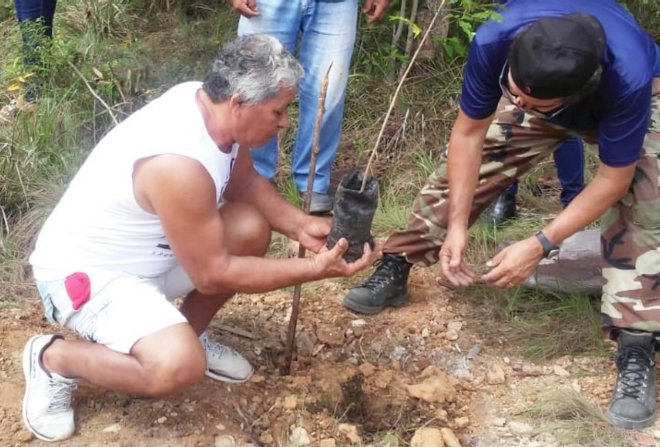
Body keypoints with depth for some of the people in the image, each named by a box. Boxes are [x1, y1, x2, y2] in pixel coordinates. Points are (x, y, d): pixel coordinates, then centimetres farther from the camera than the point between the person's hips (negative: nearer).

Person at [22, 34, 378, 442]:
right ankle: (54, 360, -3)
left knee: (251, 228, -3)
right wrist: (315, 269, -21)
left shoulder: (211, 105, -9)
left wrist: (301, 225, -6)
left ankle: (187, 335, 17)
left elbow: (245, 183, 10)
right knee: (177, 366, -30)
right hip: (84, 271, -9)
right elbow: (212, 274, -23)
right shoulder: (179, 164, -34)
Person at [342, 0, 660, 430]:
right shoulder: (494, 40, -40)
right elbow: (468, 133, -26)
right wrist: (456, 224, -29)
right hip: (537, 84, 3)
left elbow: (614, 179, -33)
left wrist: (541, 244, -36)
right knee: (461, 168, -3)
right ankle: (395, 270, 12)